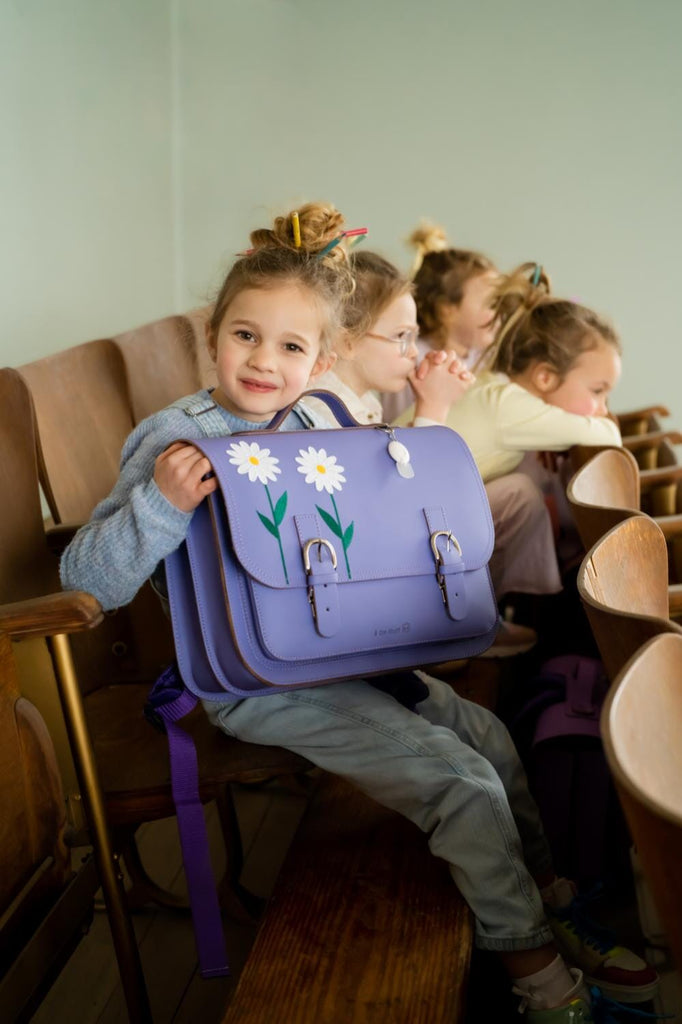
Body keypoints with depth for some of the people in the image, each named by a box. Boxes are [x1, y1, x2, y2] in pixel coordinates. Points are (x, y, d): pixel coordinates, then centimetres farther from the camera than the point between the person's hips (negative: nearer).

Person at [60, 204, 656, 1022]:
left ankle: (555, 903, 31)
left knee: (490, 735, 11)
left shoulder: (310, 427, 5)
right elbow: (86, 582, -20)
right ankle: (528, 958, 10)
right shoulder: (175, 440, -17)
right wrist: (160, 505, -37)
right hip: (256, 684, -8)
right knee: (461, 782, -12)